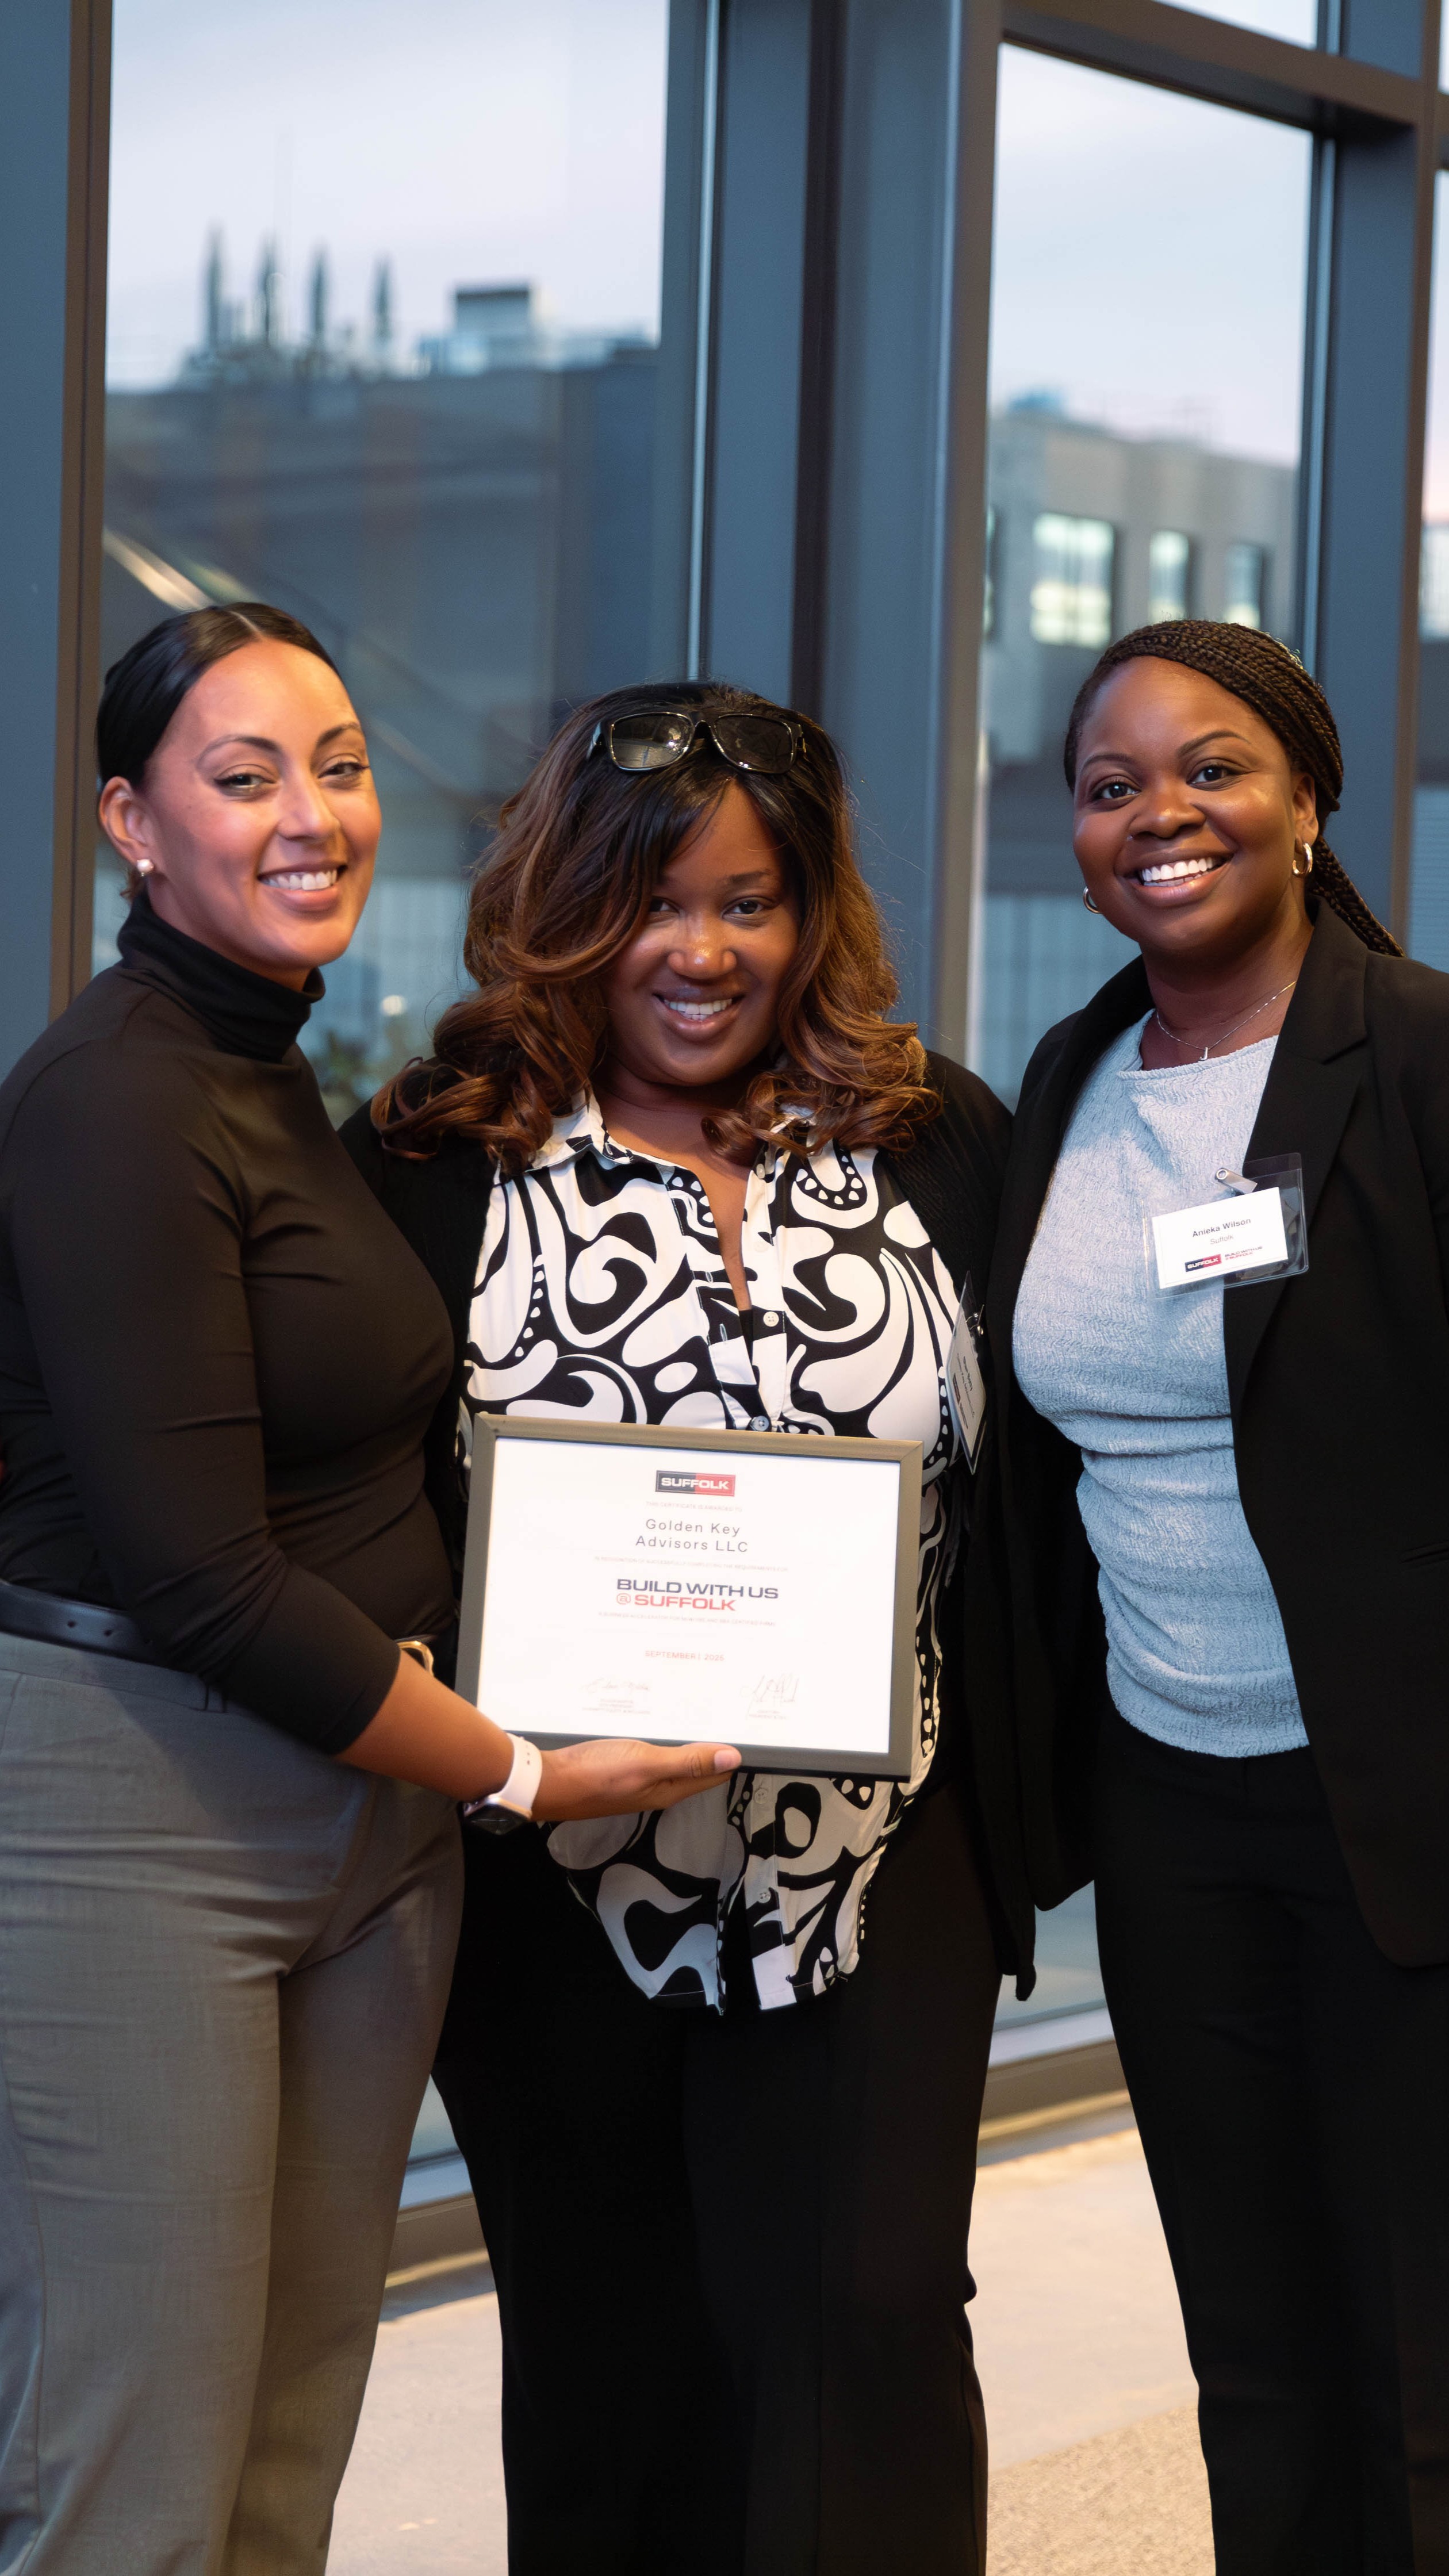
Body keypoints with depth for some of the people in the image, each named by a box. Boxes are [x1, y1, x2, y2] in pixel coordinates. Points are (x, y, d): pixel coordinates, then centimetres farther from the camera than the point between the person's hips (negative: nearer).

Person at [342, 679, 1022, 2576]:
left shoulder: (941, 1146, 4)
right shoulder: (435, 1169, -1)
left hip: (873, 1885, 0)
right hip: (556, 1899, 0)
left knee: (864, 2331, -3)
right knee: (607, 2369, 11)